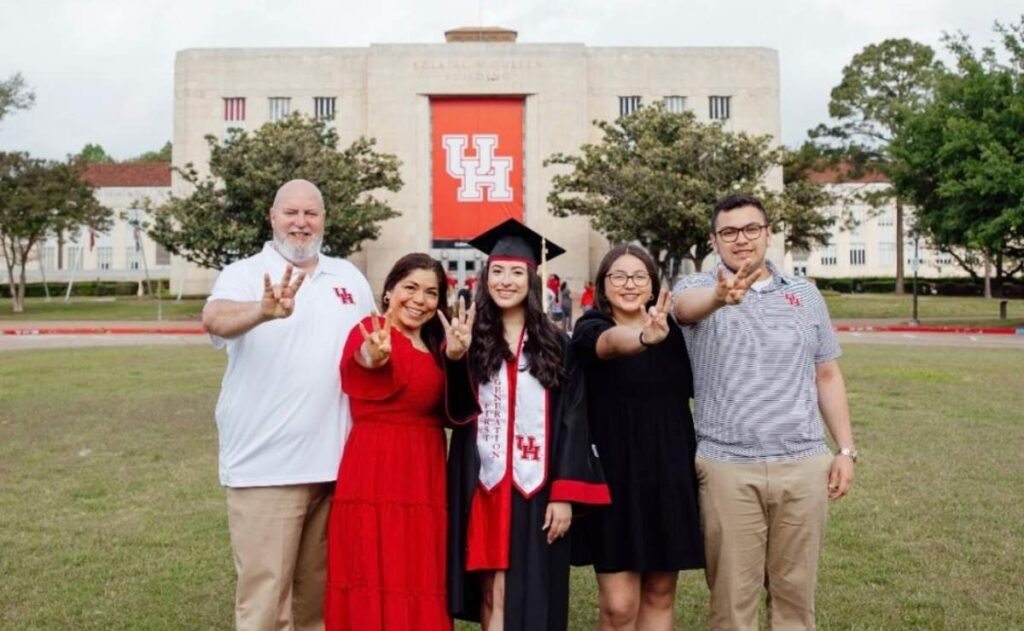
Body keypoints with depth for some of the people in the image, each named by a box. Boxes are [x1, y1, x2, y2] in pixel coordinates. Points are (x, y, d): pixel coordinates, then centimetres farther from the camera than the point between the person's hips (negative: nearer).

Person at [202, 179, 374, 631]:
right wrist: (263, 311, -45)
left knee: (320, 588, 17)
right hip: (266, 466, -4)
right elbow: (214, 319, -25)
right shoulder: (244, 275, -3)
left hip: (337, 462, 5)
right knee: (264, 592, -2)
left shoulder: (349, 278, 12)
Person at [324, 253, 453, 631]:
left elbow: (447, 413, 14)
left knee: (419, 581, 12)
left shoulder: (433, 347, 14)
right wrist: (375, 357, -57)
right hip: (376, 473, -7)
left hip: (425, 475, 7)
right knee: (378, 579, -2)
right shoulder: (371, 332, -9)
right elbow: (364, 359, -34)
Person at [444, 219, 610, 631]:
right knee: (494, 593, 4)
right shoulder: (470, 340, 6)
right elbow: (455, 414, 0)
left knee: (530, 594, 2)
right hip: (484, 485, 1)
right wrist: (454, 360, -16)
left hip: (536, 487, -1)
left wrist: (564, 495, -8)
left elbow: (572, 422, -1)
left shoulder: (555, 345, 3)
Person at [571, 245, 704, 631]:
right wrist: (646, 337, -53)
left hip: (669, 475, 3)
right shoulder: (590, 329, -8)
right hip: (613, 478, -3)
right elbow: (613, 342, -33)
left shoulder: (673, 331, 4)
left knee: (660, 595, 12)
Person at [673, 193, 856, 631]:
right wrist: (720, 296, -48)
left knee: (795, 590, 12)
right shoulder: (699, 288, 0)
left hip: (804, 464, 3)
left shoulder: (805, 294, 10)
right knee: (732, 595, 6)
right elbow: (687, 305, -26)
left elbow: (827, 375, 14)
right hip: (727, 468, -2)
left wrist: (846, 450, 8)